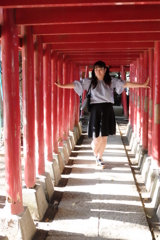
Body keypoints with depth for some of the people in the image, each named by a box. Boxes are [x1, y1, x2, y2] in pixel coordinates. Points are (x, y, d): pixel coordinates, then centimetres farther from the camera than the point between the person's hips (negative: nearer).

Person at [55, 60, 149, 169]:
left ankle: (99, 158, 32)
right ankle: (96, 155, 33)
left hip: (108, 110, 2)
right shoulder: (90, 81, 1)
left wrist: (142, 85, -11)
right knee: (97, 138, -1)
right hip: (96, 110, -1)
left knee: (104, 138, 9)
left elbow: (125, 84, -4)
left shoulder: (111, 81, 2)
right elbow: (76, 84, -2)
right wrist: (62, 86, -10)